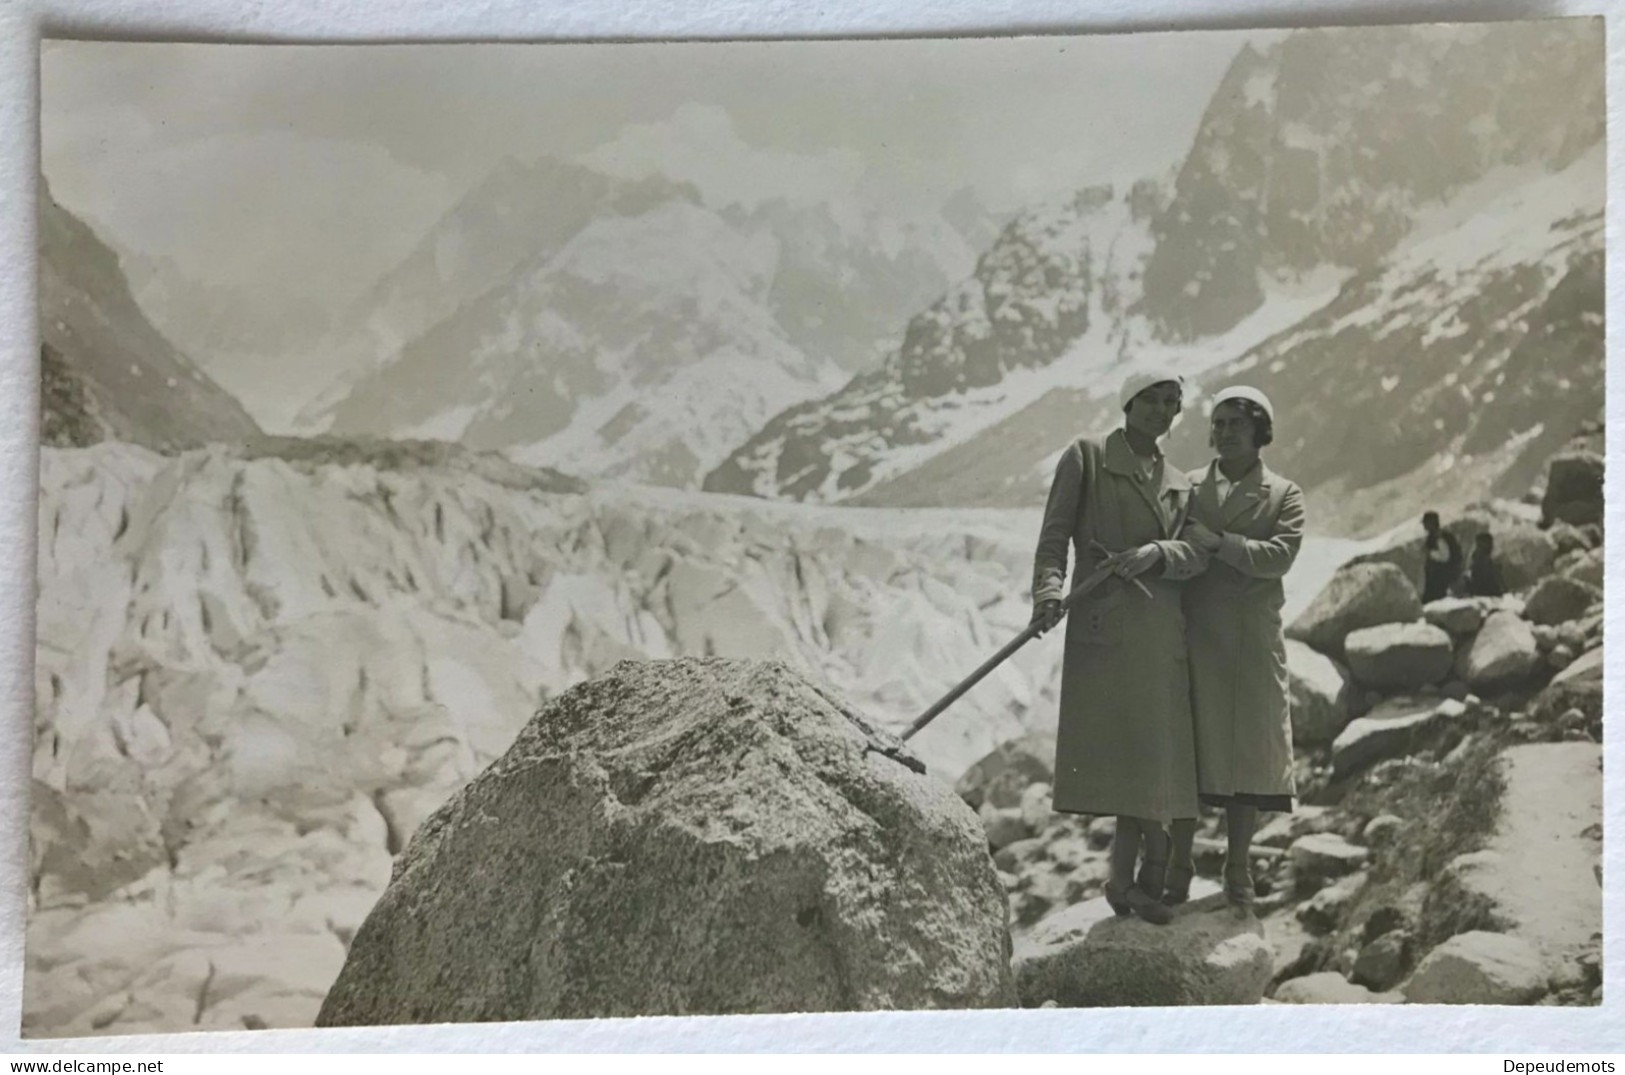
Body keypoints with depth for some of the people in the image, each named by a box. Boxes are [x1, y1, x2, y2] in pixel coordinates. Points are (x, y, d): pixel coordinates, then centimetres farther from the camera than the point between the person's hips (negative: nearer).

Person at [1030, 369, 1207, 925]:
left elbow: (1195, 556, 5)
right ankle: (1154, 873, 2)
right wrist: (1048, 587, -20)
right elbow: (1054, 533, -3)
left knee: (1150, 750, 1)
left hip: (1162, 629, 4)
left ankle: (1124, 879, 8)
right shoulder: (1085, 457, 6)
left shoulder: (1179, 483, 19)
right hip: (1103, 623, -4)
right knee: (1126, 752, -8)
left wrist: (1154, 553, -16)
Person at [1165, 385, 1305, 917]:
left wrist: (1217, 542, -17)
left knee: (1246, 753, 3)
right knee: (1186, 754, 2)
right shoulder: (1186, 487, 11)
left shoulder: (1283, 495, 7)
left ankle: (1238, 879, 12)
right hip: (1193, 639, 1)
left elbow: (1280, 556, -9)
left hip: (1252, 643, -1)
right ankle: (1178, 872, 11)